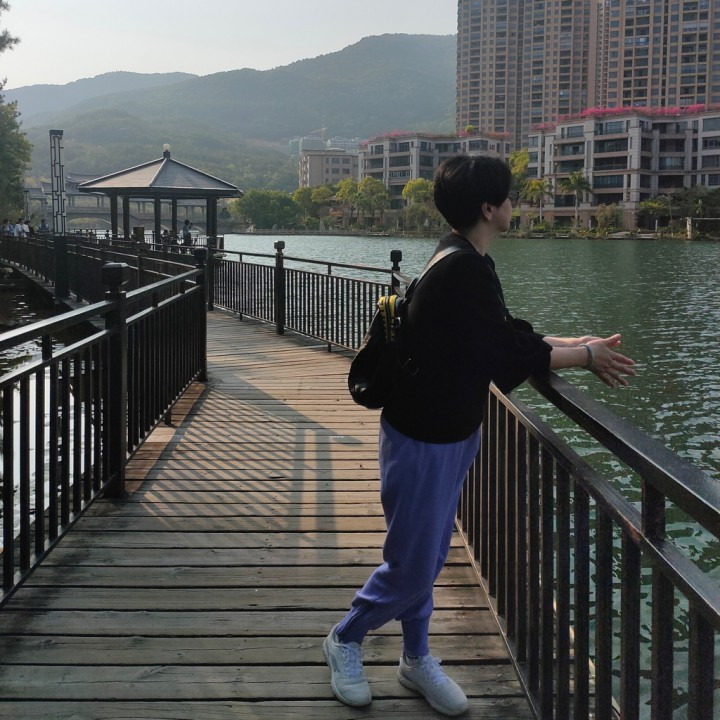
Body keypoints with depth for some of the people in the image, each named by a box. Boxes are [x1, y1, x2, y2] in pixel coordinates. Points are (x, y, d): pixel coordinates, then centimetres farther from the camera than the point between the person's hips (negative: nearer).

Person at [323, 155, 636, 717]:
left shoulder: (470, 264, 7)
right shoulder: (461, 272, -26)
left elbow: (508, 336, 10)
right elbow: (511, 355, -24)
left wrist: (576, 344, 0)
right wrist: (585, 356, -11)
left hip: (453, 433, 10)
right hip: (422, 439, -10)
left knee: (429, 555, 19)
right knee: (413, 565, 4)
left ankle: (417, 658, 33)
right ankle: (345, 641, 26)